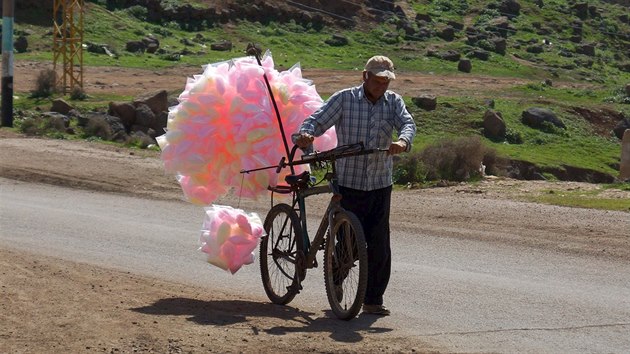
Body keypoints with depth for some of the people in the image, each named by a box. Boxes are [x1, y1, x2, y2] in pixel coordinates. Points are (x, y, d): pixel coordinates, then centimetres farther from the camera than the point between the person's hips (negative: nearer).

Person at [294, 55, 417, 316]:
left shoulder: (393, 102, 7)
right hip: (349, 183, -3)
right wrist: (304, 134, -31)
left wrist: (403, 141, -33)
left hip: (380, 186, 3)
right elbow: (318, 120, -8)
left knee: (379, 246, 1)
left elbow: (407, 123, -10)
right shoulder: (344, 99, -1)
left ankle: (373, 300, 11)